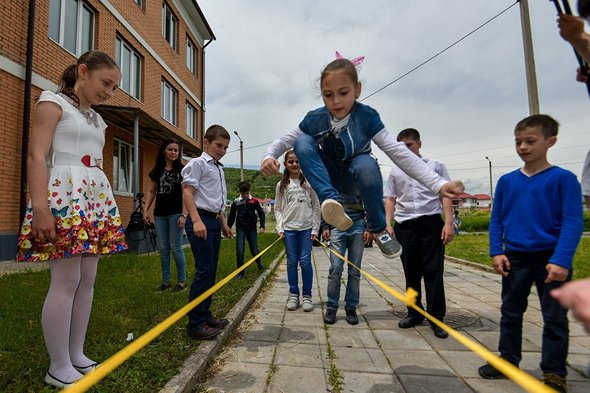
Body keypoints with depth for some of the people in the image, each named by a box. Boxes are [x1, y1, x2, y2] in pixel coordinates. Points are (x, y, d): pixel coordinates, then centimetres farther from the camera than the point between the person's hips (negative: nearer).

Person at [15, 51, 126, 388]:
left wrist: (107, 208, 18)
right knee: (66, 282, -7)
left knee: (88, 280, 7)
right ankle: (59, 368, 5)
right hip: (65, 196, -8)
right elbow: (37, 156, -10)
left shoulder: (97, 119, 21)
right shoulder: (53, 102, 1)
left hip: (97, 199, 8)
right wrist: (40, 206, -20)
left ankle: (77, 355, 19)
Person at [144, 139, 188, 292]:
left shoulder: (181, 169, 0)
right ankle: (166, 280, 18)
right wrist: (146, 210, 5)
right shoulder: (157, 170, 12)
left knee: (175, 248, -3)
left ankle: (182, 281, 8)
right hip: (160, 214, 4)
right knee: (163, 248, 8)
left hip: (175, 213, -4)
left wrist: (183, 215, -14)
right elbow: (151, 192, 15)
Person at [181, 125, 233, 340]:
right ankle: (195, 323, -2)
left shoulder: (219, 169, 20)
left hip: (215, 221, 9)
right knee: (204, 270, -11)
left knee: (211, 271, 12)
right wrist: (197, 220, -24)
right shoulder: (198, 163, -5)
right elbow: (187, 193, -14)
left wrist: (223, 224, 25)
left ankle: (205, 315, 24)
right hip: (201, 220, -9)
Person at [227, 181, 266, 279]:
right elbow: (231, 217, 8)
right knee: (239, 252, -4)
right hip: (240, 229, 0)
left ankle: (259, 263, 39)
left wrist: (262, 226, -10)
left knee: (254, 251, 7)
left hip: (252, 229, 0)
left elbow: (261, 213, -1)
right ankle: (240, 273, 9)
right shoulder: (236, 202, -1)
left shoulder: (254, 201, -4)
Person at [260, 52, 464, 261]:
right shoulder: (314, 119, -14)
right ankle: (331, 200, -36)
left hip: (354, 180, -1)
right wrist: (268, 157, -28)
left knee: (366, 164, -39)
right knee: (302, 142, -25)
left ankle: (378, 228, -17)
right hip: (329, 178, 2)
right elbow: (284, 140, -5)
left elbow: (399, 152, -24)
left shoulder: (367, 117, -20)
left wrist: (438, 183, -32)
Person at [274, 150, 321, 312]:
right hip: (289, 228, 1)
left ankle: (307, 295, 13)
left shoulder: (308, 182, 3)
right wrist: (280, 228, -2)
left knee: (305, 261, -1)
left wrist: (315, 229, -2)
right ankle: (293, 294, 19)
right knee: (292, 262, 7)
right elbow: (277, 209, 9)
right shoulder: (281, 185, 7)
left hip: (306, 228, -1)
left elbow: (316, 207, 4)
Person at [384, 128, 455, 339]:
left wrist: (448, 223, -6)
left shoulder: (435, 166, 9)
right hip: (404, 226, 3)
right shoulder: (395, 171, 15)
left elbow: (445, 196, 4)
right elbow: (390, 199, 13)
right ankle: (415, 313, 23)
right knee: (411, 272, 10)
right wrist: (388, 224, 1)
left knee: (433, 271, -1)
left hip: (431, 223, -2)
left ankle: (436, 317, 9)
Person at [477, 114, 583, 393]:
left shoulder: (563, 179, -7)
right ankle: (508, 360, 30)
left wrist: (561, 260, -19)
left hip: (551, 259, -3)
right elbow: (496, 220, 6)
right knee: (510, 313, 14)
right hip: (515, 258, 4)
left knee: (555, 317, 9)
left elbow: (573, 222, -11)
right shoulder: (506, 181, 3)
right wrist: (496, 252, -3)